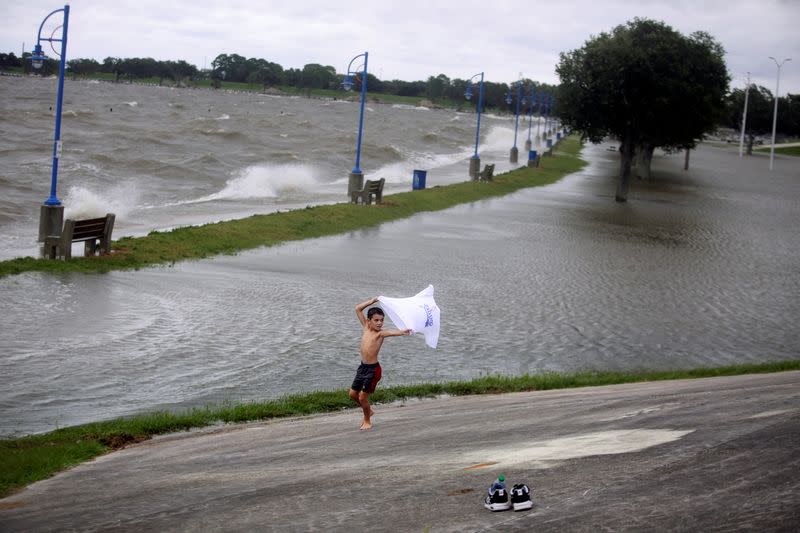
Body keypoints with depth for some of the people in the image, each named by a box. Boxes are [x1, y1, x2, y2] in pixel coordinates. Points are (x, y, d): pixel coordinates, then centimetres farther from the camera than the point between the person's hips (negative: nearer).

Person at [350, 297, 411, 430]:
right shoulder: (365, 327, 2)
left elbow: (391, 332, -37)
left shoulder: (380, 333, -14)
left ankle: (367, 421, 23)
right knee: (353, 394, 17)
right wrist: (371, 301, -1)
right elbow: (358, 309, 8)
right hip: (363, 366, 7)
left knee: (363, 397, -1)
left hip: (373, 369, -7)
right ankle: (368, 411, 41)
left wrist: (402, 332, -58)